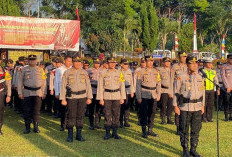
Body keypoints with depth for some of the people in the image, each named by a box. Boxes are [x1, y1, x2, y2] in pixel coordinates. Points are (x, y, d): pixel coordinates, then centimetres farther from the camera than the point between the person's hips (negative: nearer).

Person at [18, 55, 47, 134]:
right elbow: (20, 81, 5)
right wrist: (20, 93, -1)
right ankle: (27, 127, 11)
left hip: (38, 93, 0)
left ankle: (36, 126, 13)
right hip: (27, 93, 0)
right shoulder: (24, 70, 5)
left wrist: (44, 92, 5)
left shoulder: (40, 70, 8)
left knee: (36, 110, 3)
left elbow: (44, 82, 10)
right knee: (27, 111, 1)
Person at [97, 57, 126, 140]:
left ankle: (115, 133, 14)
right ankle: (107, 133, 10)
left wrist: (122, 98, 5)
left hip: (117, 96, 2)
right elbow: (100, 86, 0)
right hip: (107, 96, -2)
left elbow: (122, 86, 8)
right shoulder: (103, 73, 0)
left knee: (116, 114, 4)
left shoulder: (119, 73, 6)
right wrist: (100, 98, -5)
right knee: (107, 114, 1)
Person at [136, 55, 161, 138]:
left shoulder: (156, 72, 10)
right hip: (144, 96, -4)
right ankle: (144, 131, 9)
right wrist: (138, 97, -8)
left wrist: (158, 95, 6)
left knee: (152, 113, 8)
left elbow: (159, 84, 13)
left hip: (153, 96, 4)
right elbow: (138, 85, -4)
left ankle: (150, 130, 20)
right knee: (144, 114, -1)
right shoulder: (141, 72, -3)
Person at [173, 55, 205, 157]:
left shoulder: (200, 77, 9)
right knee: (184, 130, 2)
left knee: (196, 130, 8)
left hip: (197, 107, 4)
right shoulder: (181, 77, -5)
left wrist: (203, 105, 13)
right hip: (185, 107, -4)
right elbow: (176, 92, -2)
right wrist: (175, 106, -6)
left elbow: (202, 91, 16)